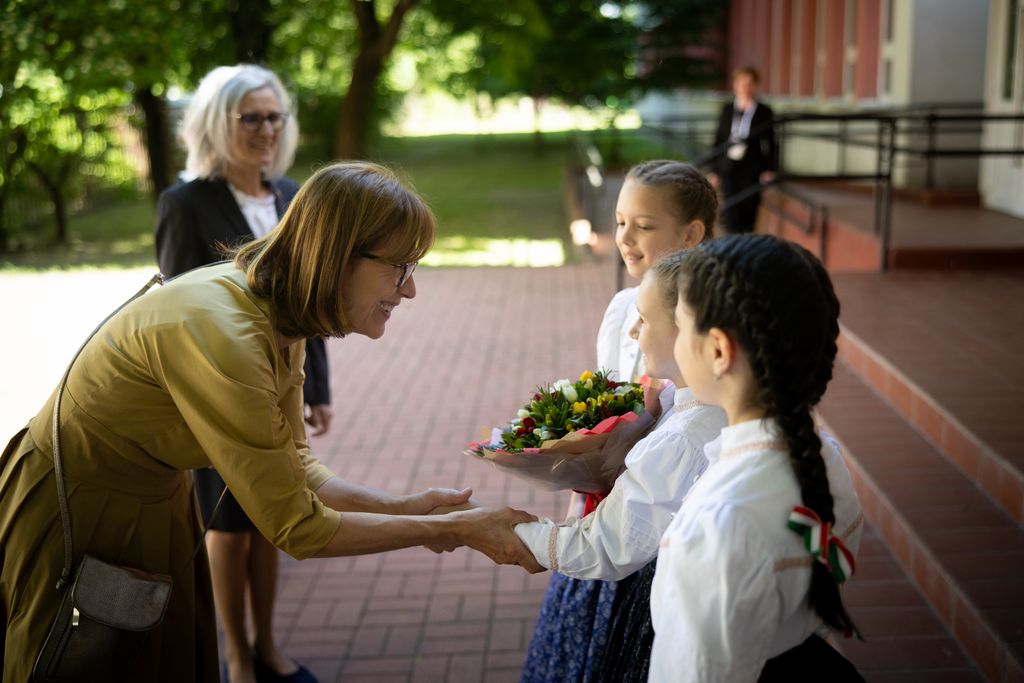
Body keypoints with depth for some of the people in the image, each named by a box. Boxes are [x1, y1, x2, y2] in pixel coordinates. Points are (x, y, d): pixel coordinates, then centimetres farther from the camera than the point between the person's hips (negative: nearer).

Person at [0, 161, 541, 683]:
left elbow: (293, 470, -1)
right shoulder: (220, 333, -34)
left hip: (156, 504, 8)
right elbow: (296, 527, -28)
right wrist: (457, 529, -23)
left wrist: (401, 507, -15)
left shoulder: (280, 320, -6)